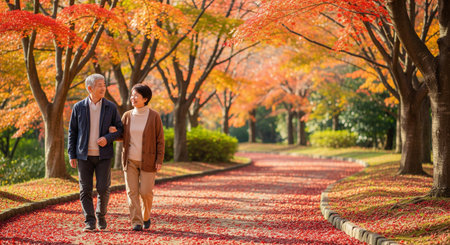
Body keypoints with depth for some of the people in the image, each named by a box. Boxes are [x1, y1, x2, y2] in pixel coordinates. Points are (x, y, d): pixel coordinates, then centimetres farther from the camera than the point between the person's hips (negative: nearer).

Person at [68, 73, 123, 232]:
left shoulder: (111, 107, 0)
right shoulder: (79, 107, -1)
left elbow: (120, 129, 5)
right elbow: (72, 132, 4)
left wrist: (108, 138, -16)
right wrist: (72, 155, -1)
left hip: (103, 155, 0)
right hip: (84, 155, 0)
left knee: (103, 188, -4)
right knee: (85, 190, -2)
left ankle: (101, 215, 21)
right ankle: (90, 222, 4)